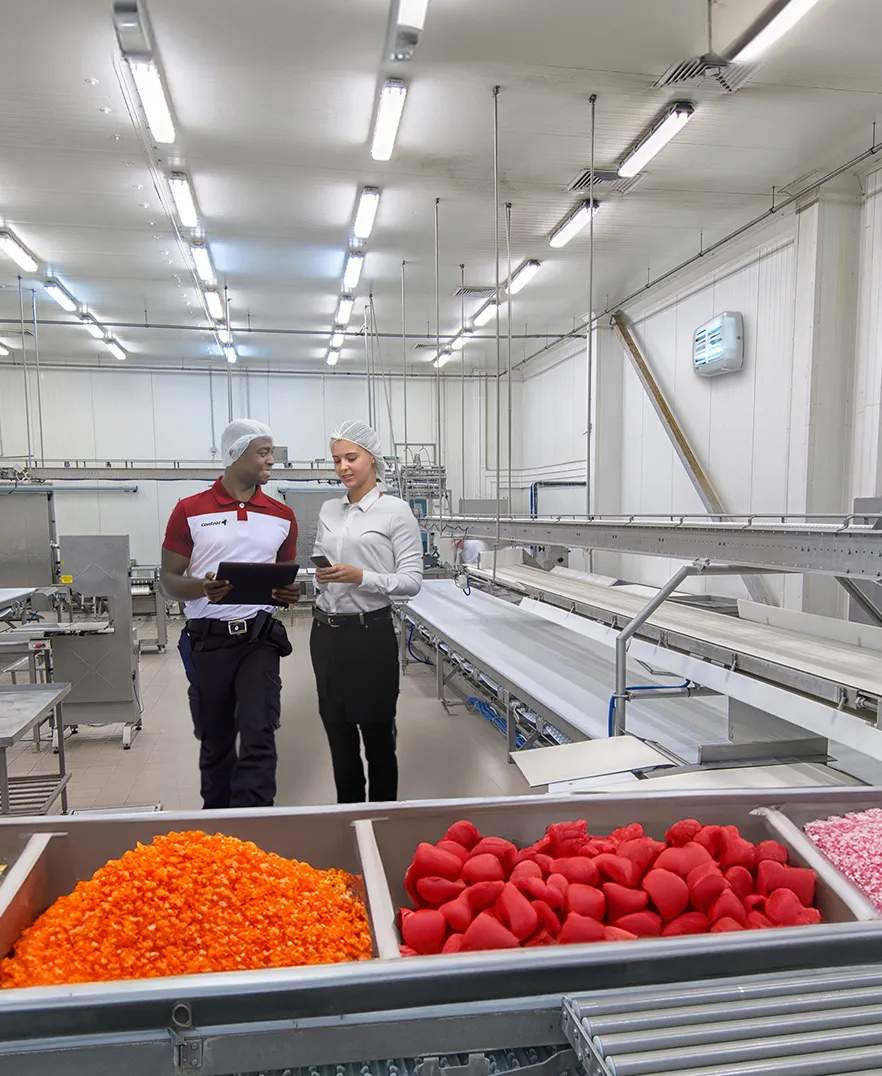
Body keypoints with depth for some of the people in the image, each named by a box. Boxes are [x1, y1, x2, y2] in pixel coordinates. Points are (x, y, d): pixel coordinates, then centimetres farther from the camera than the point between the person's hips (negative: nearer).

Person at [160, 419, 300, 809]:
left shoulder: (282, 516, 6)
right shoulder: (189, 511, -1)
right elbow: (169, 579, 1)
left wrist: (289, 592, -8)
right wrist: (202, 588, -20)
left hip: (260, 635, 1)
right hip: (208, 637, -1)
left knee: (258, 737, -7)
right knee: (215, 741, 13)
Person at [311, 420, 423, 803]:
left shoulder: (395, 511, -6)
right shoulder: (328, 511, 10)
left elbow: (412, 581, -10)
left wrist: (361, 577, -22)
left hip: (370, 633, -5)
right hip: (326, 633, 6)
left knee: (377, 735, 7)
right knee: (338, 734, 15)